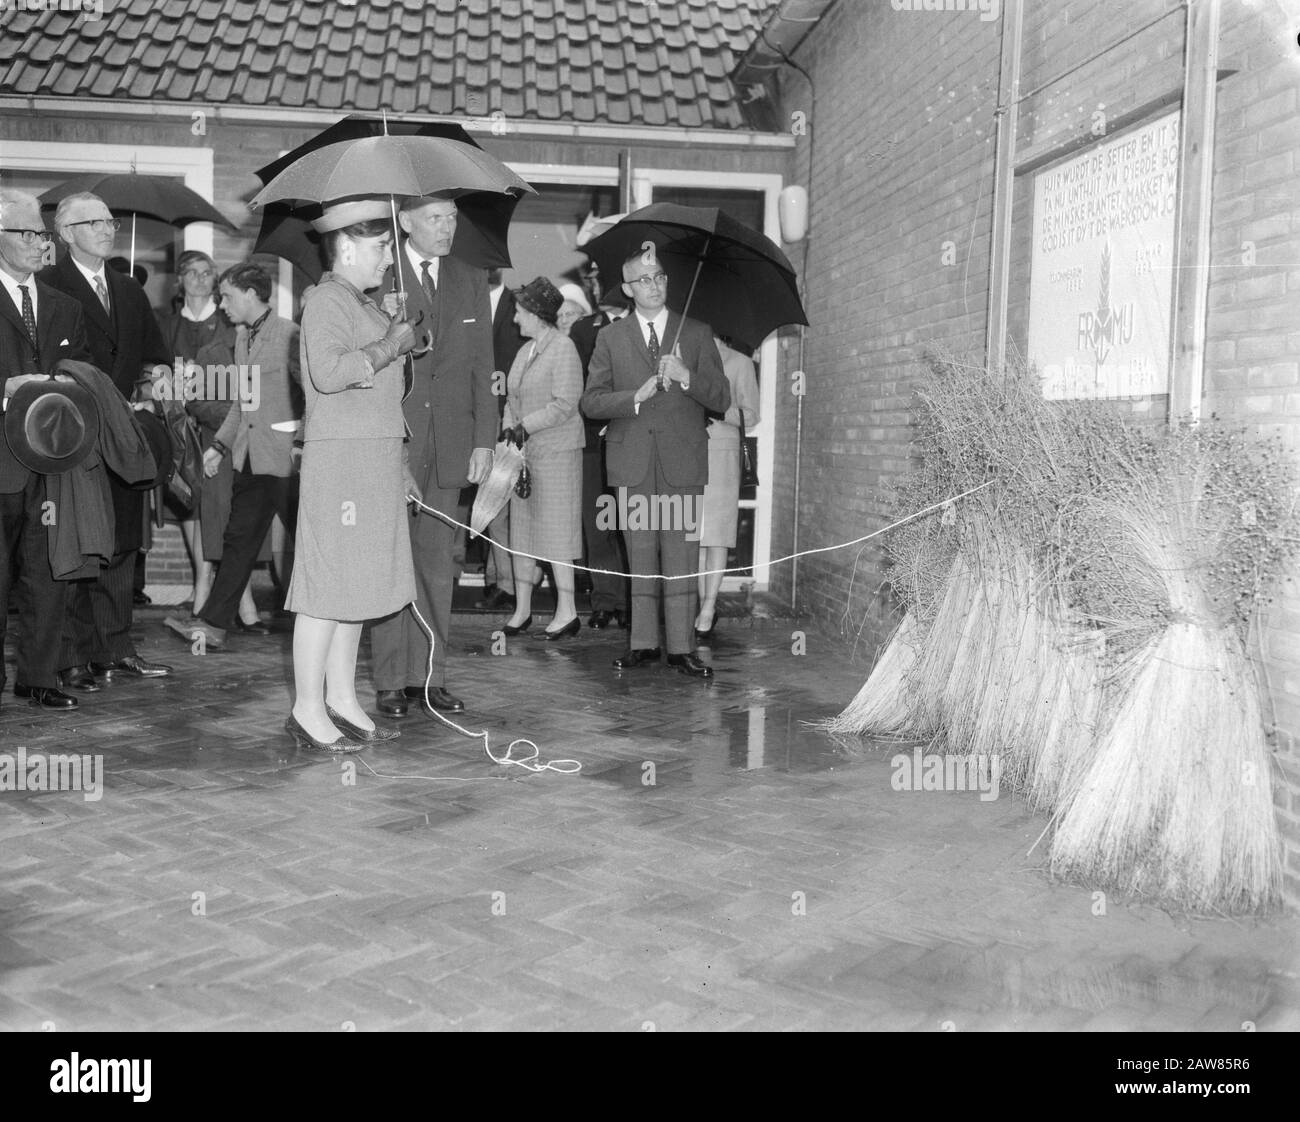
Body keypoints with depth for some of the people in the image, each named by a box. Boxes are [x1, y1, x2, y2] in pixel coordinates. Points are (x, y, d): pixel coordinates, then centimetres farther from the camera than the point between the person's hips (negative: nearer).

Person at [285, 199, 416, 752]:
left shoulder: (366, 305, 21)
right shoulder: (327, 300, -10)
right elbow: (328, 373, -27)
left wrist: (398, 468, 25)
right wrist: (390, 346, -16)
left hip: (375, 460, 10)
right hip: (339, 458, -10)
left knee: (355, 584, 12)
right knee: (329, 584, -6)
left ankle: (341, 697, 20)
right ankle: (308, 710, 1)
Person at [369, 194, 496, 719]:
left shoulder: (471, 281, 12)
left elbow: (482, 369, 10)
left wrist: (484, 440, 4)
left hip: (451, 445, 3)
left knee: (438, 563, 6)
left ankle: (429, 677, 14)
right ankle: (391, 681, 9)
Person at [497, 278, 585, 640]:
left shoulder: (563, 348, -10)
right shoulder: (526, 350, 15)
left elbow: (564, 405, -16)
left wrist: (525, 426, -16)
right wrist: (509, 429, 1)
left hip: (556, 451, -8)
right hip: (523, 450, 8)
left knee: (554, 527, -5)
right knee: (521, 528, 9)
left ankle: (567, 611, 3)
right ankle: (522, 608, 17)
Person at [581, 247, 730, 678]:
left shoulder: (696, 333, 9)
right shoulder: (611, 338, 10)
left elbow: (722, 400, 3)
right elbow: (591, 402, 4)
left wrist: (686, 376, -14)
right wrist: (636, 397, -11)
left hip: (681, 460, -1)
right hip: (632, 461, 1)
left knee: (679, 556, -1)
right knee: (641, 556, 5)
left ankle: (681, 646, 4)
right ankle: (644, 643, 12)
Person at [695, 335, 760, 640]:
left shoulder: (740, 363, 5)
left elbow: (750, 416, 2)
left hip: (722, 455, -3)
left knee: (715, 535, -6)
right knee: (693, 534, 2)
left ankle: (707, 610, -5)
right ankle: (705, 606, 10)